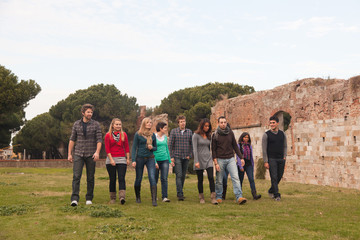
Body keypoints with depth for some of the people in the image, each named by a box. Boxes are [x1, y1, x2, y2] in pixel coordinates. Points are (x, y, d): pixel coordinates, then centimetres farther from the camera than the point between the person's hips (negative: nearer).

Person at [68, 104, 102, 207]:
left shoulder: (96, 124, 1)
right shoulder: (76, 124, 7)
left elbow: (99, 140, -4)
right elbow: (72, 139, 9)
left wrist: (97, 152, -19)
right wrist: (69, 154, 4)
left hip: (90, 155, -1)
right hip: (78, 154, 1)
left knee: (90, 178, 5)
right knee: (76, 176, -11)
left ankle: (89, 198, 16)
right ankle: (74, 199, -14)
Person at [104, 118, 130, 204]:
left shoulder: (124, 135, 9)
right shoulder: (108, 135, 2)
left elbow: (127, 147, 11)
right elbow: (107, 149, -2)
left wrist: (128, 159, 5)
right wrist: (111, 159, -11)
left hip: (121, 159, 1)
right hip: (111, 159, -1)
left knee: (121, 178, -11)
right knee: (112, 179, 4)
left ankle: (122, 197, -21)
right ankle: (113, 198, 13)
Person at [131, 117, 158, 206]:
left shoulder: (153, 135, 7)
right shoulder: (138, 134, -2)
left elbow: (155, 147, 17)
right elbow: (134, 148, -3)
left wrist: (152, 147, -7)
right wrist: (133, 160, -11)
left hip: (150, 159, 2)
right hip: (140, 158, -1)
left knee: (152, 178, -13)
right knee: (138, 179, 8)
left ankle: (154, 199, -14)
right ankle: (138, 197, 30)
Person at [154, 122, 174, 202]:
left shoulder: (165, 137, 10)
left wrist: (170, 161, 17)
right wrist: (155, 162, -15)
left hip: (165, 160, 4)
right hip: (156, 160, -4)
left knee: (164, 179, -5)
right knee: (155, 179, 7)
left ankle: (164, 197, -6)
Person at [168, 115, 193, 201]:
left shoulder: (189, 132, 8)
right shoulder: (174, 131, 0)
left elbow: (191, 144, 11)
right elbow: (170, 144, -1)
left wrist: (190, 155, 0)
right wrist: (171, 156, -6)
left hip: (186, 158, 3)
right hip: (177, 157, -3)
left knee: (183, 176, 9)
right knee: (179, 175, -10)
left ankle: (180, 192, 20)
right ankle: (180, 194, -10)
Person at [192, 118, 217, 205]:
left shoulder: (209, 136, 11)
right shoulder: (196, 135, -4)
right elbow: (194, 149, -9)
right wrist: (196, 161, -16)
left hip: (208, 158, 3)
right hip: (199, 159, -3)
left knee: (211, 177, -11)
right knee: (200, 180, 4)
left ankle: (213, 197, -12)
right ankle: (201, 197, 16)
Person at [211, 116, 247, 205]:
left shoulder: (230, 133, 7)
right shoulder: (215, 135, -1)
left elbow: (235, 146, 13)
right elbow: (213, 150, -1)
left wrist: (241, 157, 8)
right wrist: (216, 163, -9)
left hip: (230, 159, 2)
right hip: (220, 160, -2)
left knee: (235, 177, -10)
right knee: (219, 180, 5)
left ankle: (239, 197, -13)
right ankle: (218, 197, 19)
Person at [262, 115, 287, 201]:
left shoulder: (282, 134, 8)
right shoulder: (266, 135, -3)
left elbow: (285, 146, 16)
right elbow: (264, 149, -4)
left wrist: (284, 156, 3)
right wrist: (265, 162, -9)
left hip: (281, 159, 4)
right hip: (271, 159, -4)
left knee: (279, 177, 9)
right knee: (274, 177, -8)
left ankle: (271, 191, 29)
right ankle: (277, 195, -3)